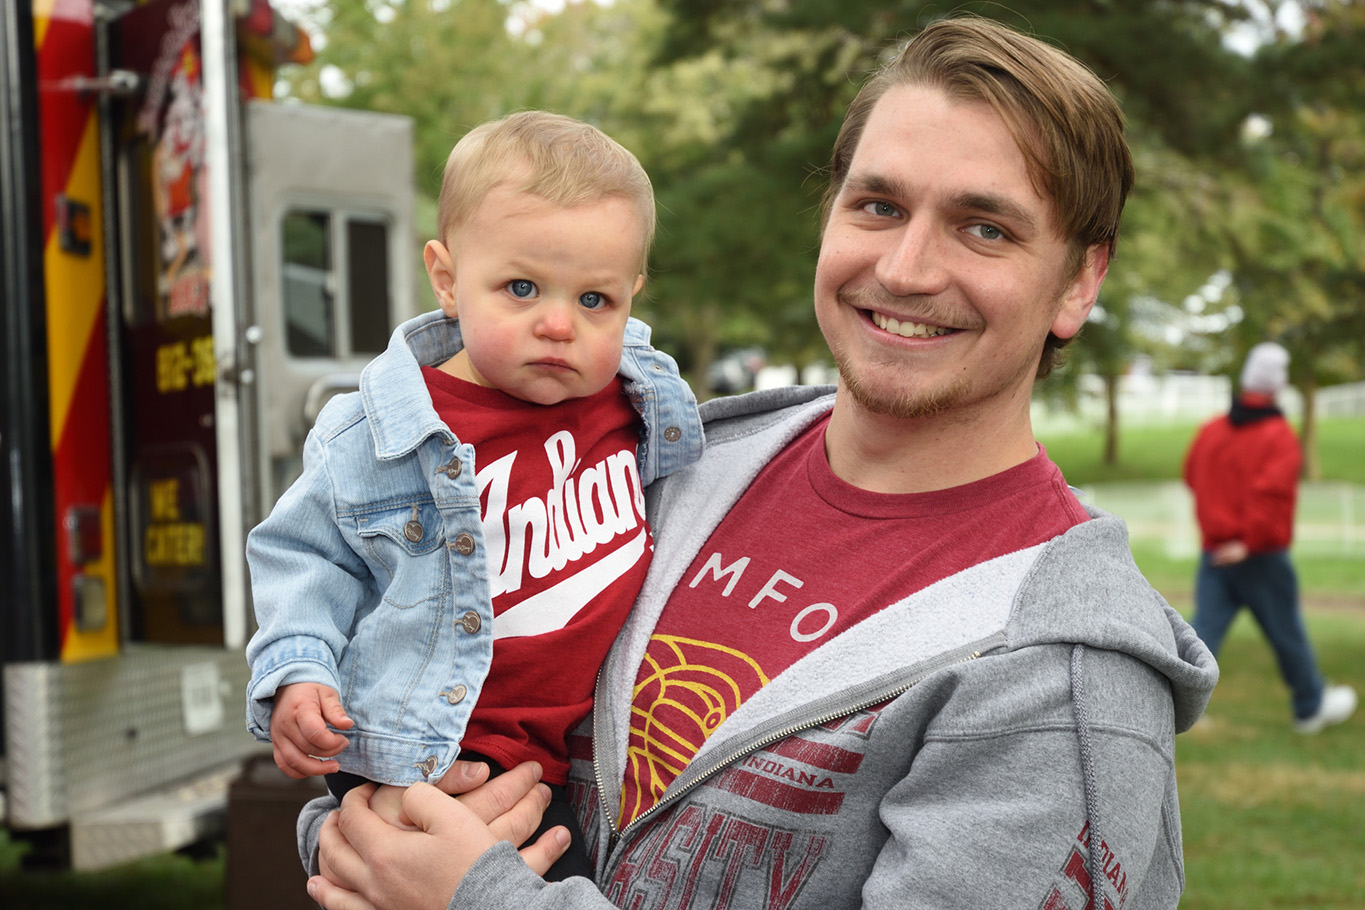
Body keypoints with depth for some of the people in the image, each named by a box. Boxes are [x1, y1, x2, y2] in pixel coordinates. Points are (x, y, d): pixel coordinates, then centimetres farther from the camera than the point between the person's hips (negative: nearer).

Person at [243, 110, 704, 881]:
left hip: (578, 754, 5)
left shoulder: (634, 401, 1)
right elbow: (310, 552, 0)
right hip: (426, 759, -5)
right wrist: (297, 670, -11)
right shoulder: (384, 437, -11)